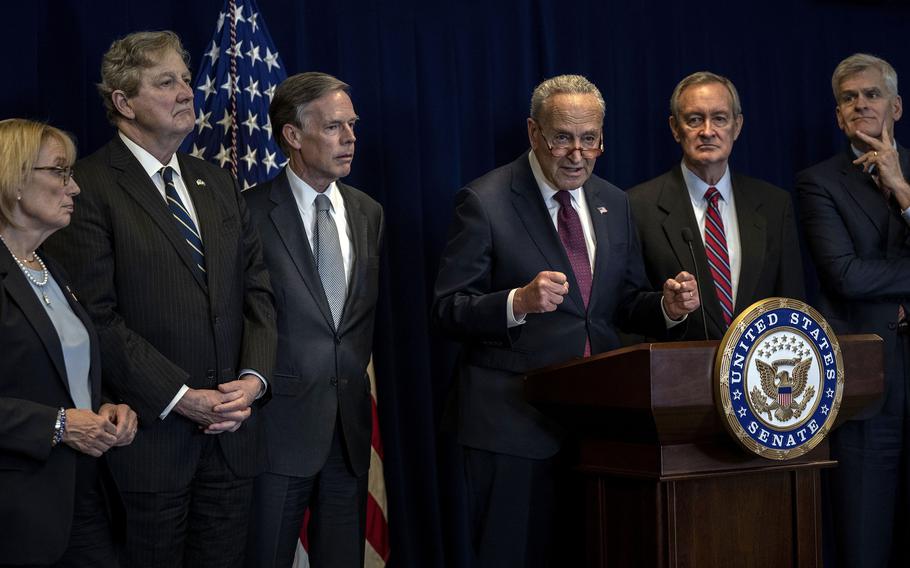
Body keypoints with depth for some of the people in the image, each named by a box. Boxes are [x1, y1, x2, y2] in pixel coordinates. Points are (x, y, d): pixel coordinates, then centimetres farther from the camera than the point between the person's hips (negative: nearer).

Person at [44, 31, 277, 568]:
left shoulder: (220, 183, 15)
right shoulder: (88, 188, -7)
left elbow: (257, 289, 11)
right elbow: (97, 317, -14)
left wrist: (254, 377, -5)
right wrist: (181, 398, -16)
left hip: (231, 432, 6)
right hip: (149, 435, -5)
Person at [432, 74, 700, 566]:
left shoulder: (614, 204, 11)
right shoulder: (485, 202, -7)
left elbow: (623, 304, 16)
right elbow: (448, 311, -10)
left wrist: (665, 306, -6)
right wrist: (518, 302, -28)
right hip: (514, 420, -5)